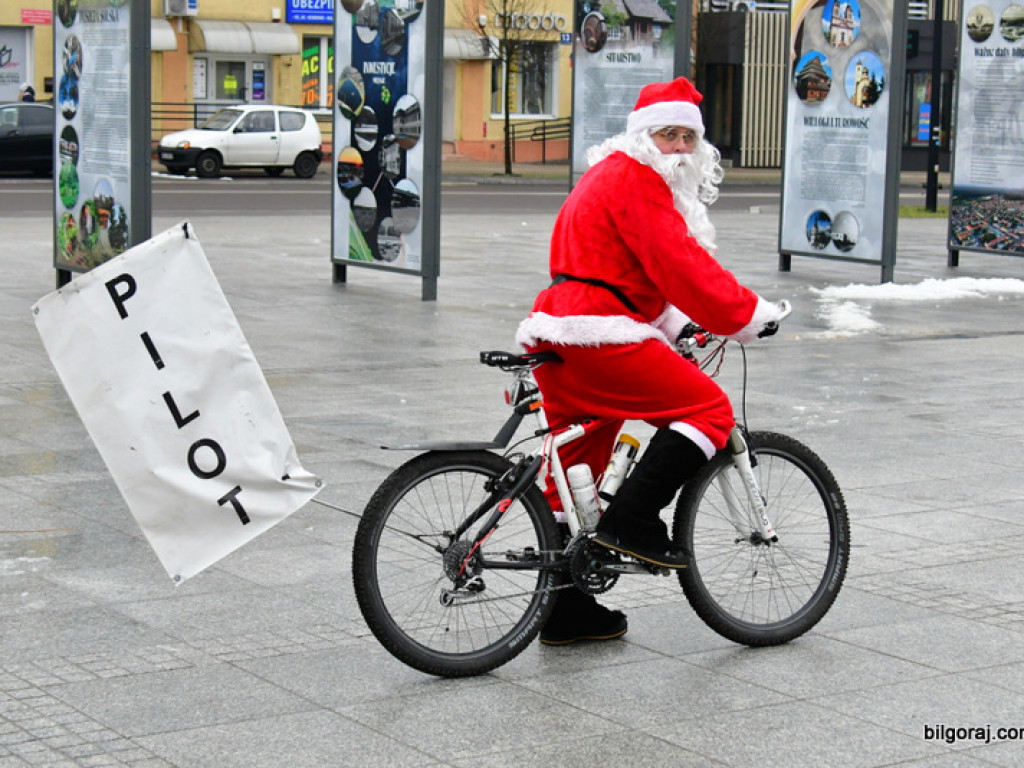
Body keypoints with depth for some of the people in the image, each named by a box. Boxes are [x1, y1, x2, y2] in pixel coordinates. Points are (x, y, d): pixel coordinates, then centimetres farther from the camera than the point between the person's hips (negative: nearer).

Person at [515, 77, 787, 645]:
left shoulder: (609, 175, 26)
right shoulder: (634, 179, -8)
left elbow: (649, 275, 29)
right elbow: (681, 266, -15)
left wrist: (676, 326, 20)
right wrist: (747, 315, -9)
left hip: (560, 340, 11)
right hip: (597, 339, -11)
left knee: (575, 469, 15)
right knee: (708, 408, -8)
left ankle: (566, 612, 22)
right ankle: (631, 521, -10)